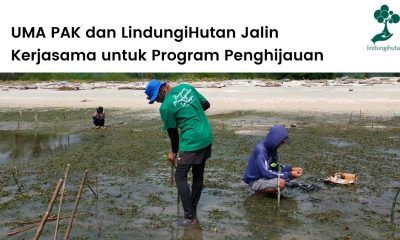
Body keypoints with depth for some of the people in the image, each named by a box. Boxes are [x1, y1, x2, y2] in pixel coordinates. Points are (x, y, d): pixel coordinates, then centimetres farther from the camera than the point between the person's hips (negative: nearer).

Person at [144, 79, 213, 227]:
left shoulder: (165, 107, -13)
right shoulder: (185, 87, 5)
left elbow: (173, 133, -2)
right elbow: (206, 105, 12)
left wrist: (174, 152, 13)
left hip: (192, 142, -8)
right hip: (207, 137, 8)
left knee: (180, 177, 3)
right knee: (198, 176, 16)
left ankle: (190, 217, 3)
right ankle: (193, 212, 26)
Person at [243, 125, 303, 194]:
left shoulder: (271, 148, -1)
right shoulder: (260, 150, -27)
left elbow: (274, 165, 12)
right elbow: (266, 173, -30)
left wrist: (291, 169, -3)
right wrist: (289, 174, -26)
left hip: (264, 176, 9)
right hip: (255, 181, -9)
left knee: (293, 173, 4)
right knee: (281, 183, -31)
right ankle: (259, 191, -6)